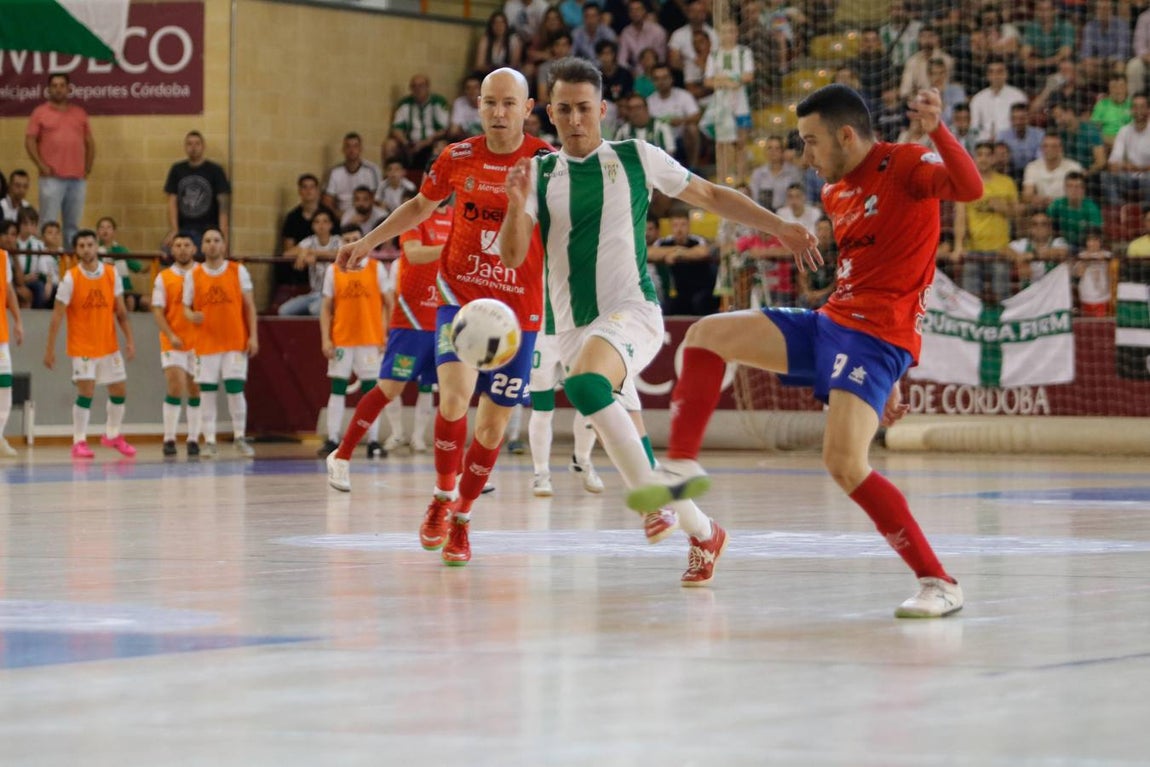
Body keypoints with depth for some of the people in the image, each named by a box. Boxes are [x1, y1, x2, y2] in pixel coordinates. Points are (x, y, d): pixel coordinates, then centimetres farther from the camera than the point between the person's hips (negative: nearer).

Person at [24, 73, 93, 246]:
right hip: (52, 178, -3)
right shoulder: (40, 112, 5)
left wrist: (88, 167, 8)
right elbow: (29, 141, 0)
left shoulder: (80, 113, 15)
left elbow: (90, 142, 19)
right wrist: (42, 166, -9)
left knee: (73, 225, 6)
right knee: (49, 224, -7)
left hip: (78, 178, 3)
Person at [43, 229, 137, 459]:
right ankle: (79, 442, -2)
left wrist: (129, 339, -2)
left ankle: (112, 435, 30)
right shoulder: (70, 278, -10)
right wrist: (50, 349, -12)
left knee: (120, 391, 10)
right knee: (86, 391, -12)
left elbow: (121, 311, 5)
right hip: (82, 347, -4)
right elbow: (57, 315, -9)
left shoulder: (111, 274, 0)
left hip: (109, 345, 4)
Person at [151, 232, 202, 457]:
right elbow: (158, 311, -1)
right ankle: (169, 439, -7)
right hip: (173, 343, -1)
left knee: (195, 390, 5)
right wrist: (171, 335, -15)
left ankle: (193, 439, 11)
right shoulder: (163, 278, 4)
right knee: (175, 387, -12)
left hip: (199, 342, 1)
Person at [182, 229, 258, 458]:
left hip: (236, 342, -1)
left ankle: (239, 438, 8)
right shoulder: (193, 275, 5)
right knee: (208, 391, -1)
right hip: (206, 342, 1)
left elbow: (249, 305, 4)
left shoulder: (238, 271, 4)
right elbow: (186, 307, 7)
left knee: (235, 389, -5)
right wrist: (192, 316, -18)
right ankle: (209, 441, 5)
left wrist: (253, 336, -3)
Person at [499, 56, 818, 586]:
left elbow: (711, 196, 13)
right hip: (572, 325, 4)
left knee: (583, 383, -34)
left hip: (631, 311, -4)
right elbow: (512, 257, -2)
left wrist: (778, 227, 7)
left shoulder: (637, 159, 1)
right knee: (627, 444, 3)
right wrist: (516, 204, -20)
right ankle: (700, 531, 19)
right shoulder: (538, 174, 6)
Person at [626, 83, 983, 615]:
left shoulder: (905, 166, -8)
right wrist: (886, 382, 26)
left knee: (844, 463, -23)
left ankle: (939, 583, -16)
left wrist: (937, 131, -45)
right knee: (707, 334, 4)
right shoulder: (835, 194, 17)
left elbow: (971, 189, -28)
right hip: (830, 322, 9)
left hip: (877, 336, -9)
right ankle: (682, 466, 8)